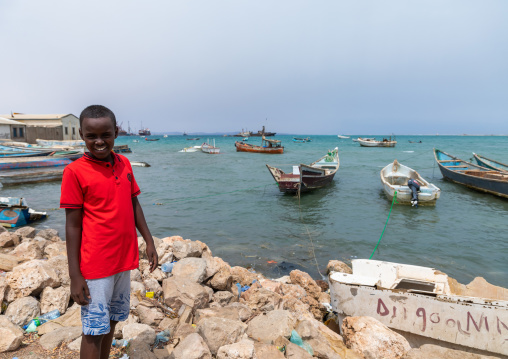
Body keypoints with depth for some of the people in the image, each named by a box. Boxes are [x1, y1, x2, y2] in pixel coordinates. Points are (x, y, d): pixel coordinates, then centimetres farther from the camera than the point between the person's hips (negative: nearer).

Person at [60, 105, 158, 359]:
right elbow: (73, 225, -11)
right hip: (95, 264, -5)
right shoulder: (75, 171, -12)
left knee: (112, 320, 20)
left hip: (124, 259, 6)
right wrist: (74, 275, -10)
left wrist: (149, 242, 8)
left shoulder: (124, 164, 3)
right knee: (94, 331, 5)